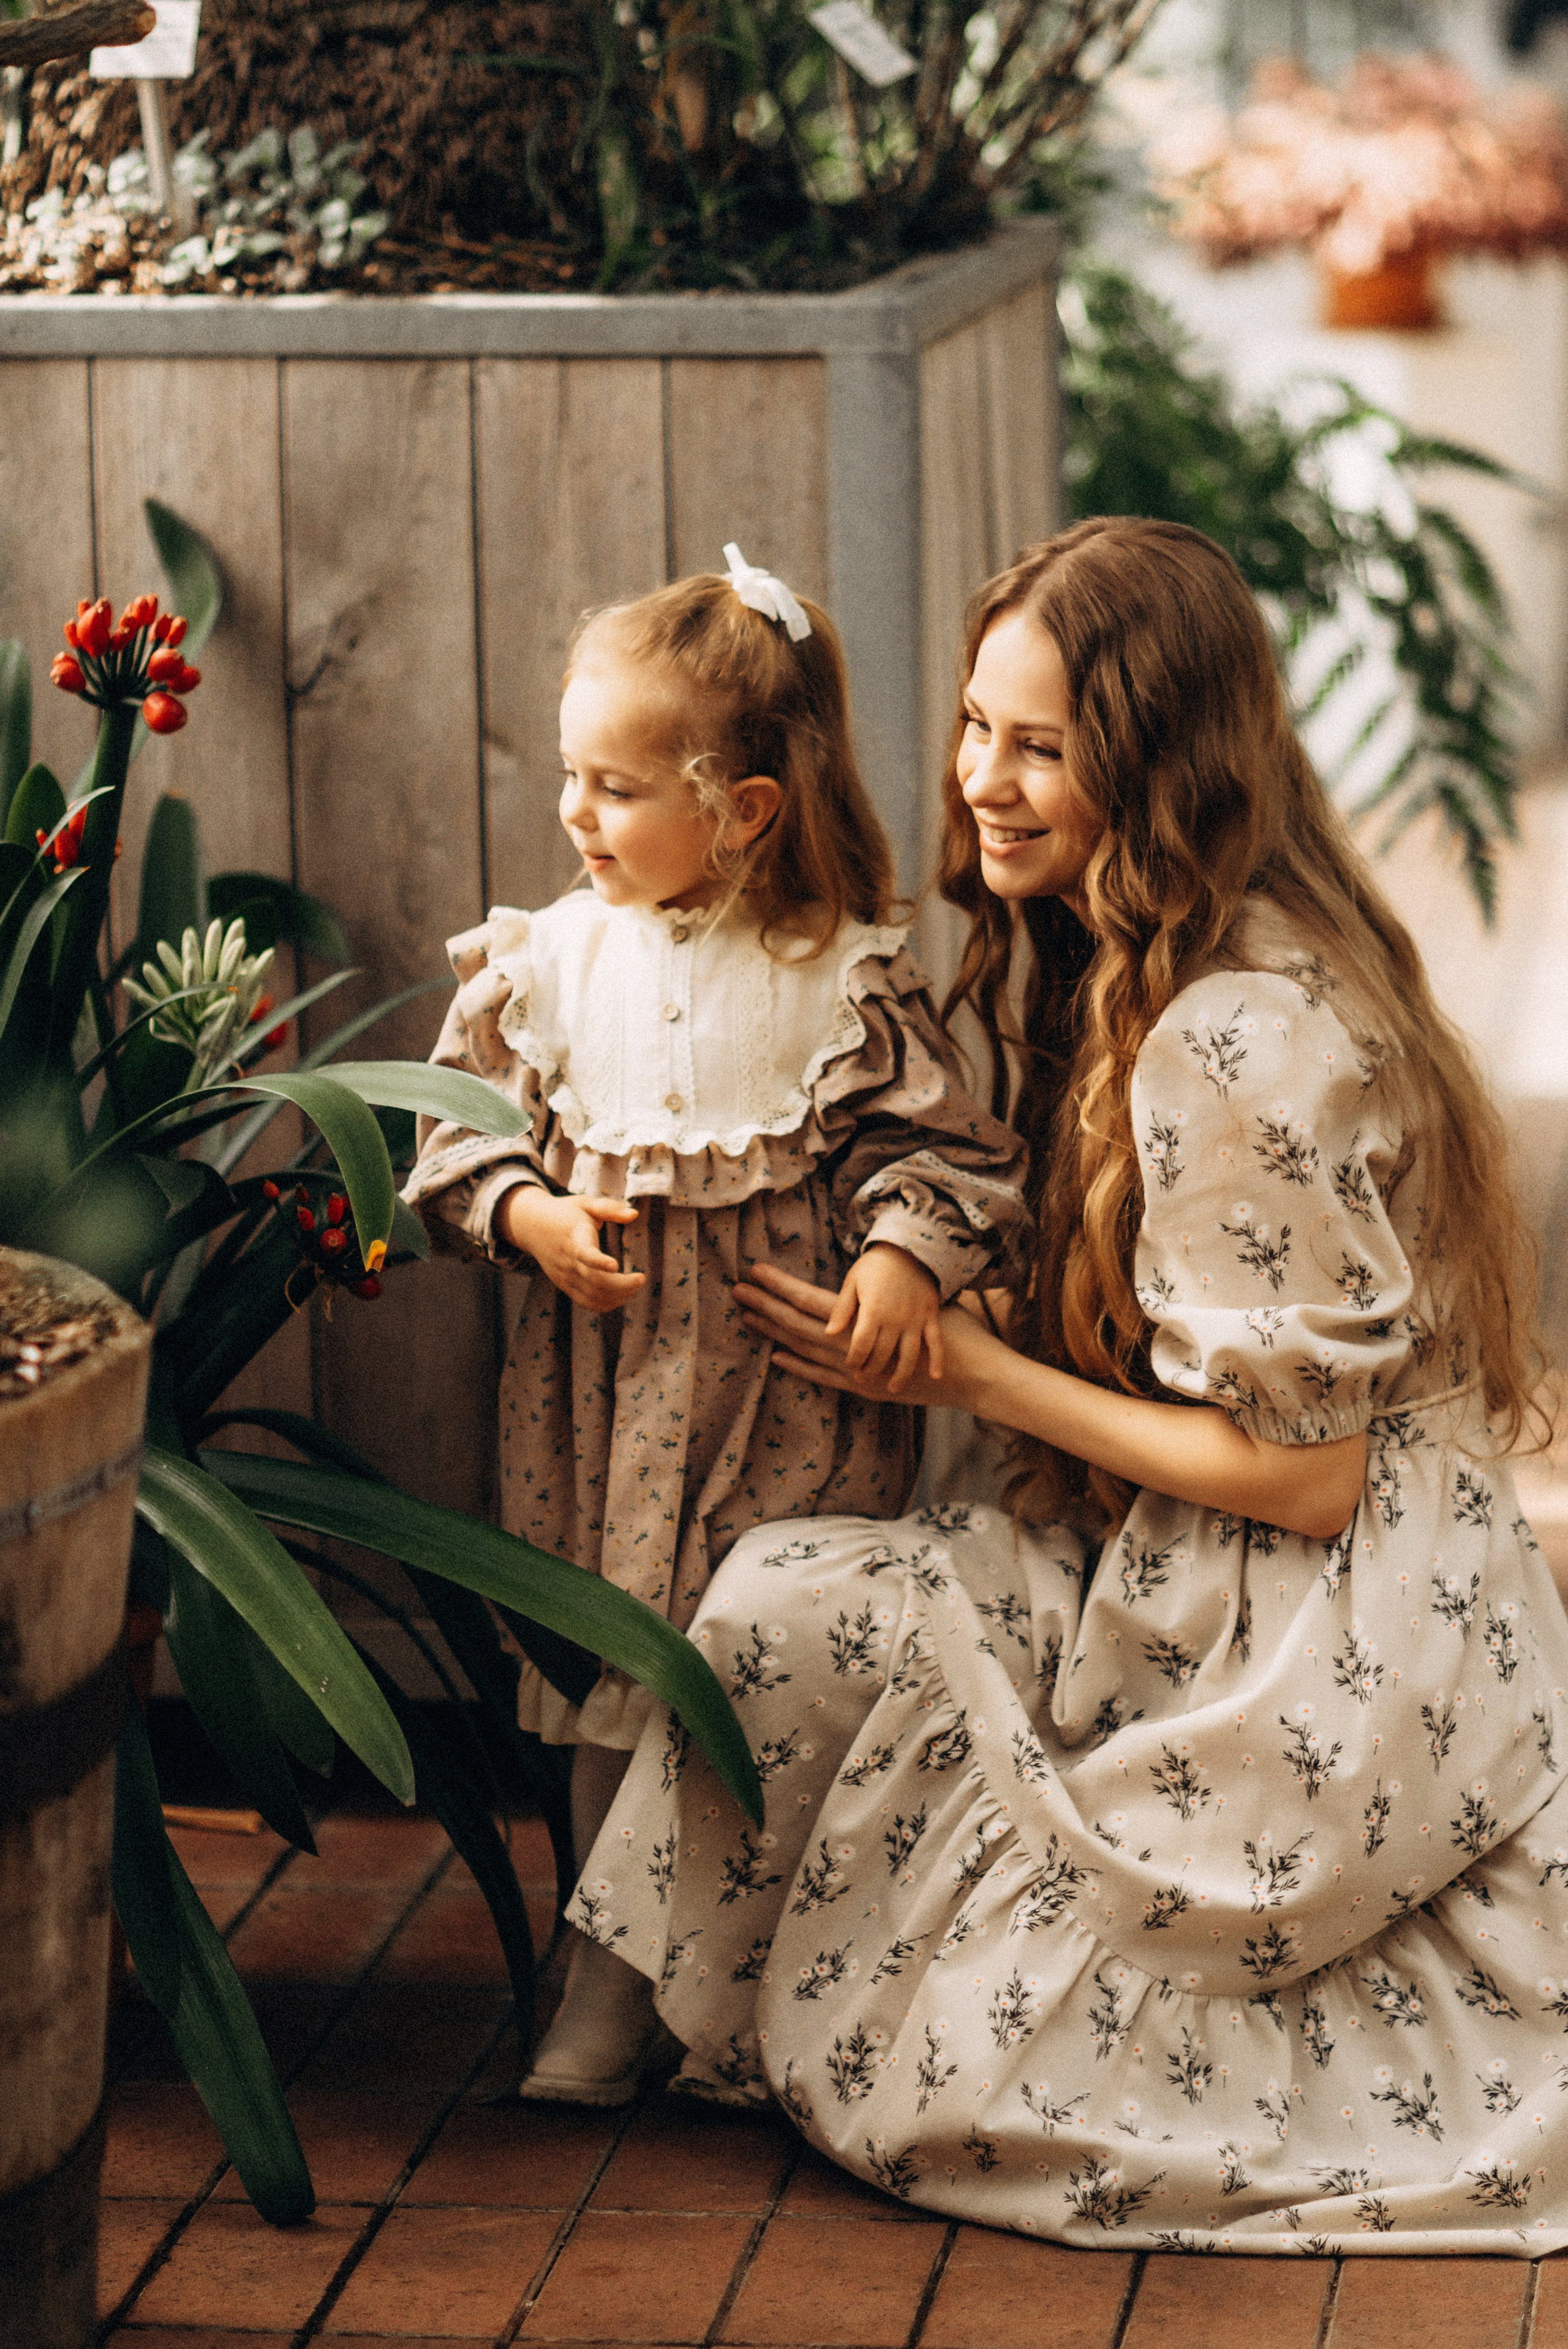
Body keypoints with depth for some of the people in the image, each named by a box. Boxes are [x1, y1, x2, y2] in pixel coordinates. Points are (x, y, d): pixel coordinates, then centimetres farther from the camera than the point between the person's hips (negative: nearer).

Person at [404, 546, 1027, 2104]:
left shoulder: (842, 976, -7)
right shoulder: (553, 957, 0)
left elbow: (931, 1141, -2)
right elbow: (459, 1124, 7)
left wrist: (908, 1252, -20)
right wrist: (526, 1214, -11)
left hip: (794, 1380, -2)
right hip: (603, 1383, 3)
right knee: (611, 1685, 9)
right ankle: (610, 1977, 22)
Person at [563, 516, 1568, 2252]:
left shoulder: (1235, 1052, -24)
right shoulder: (1133, 976, 7)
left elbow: (1304, 1473, -21)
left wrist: (975, 1375, -14)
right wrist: (991, 1313, 0)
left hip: (1321, 1686, -9)